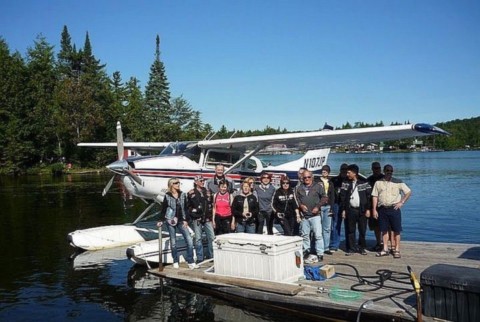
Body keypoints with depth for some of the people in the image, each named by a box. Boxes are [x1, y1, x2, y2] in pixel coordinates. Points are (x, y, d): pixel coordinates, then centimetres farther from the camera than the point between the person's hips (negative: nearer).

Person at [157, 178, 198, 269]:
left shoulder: (183, 195, 5)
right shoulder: (167, 196, -2)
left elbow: (185, 208, 7)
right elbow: (163, 209, 3)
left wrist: (186, 220, 1)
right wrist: (161, 220, 0)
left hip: (181, 221, 2)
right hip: (171, 221, -2)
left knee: (189, 241, -7)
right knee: (173, 242, 5)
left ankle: (190, 262, 0)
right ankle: (175, 262, 20)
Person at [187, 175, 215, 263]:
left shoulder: (207, 192, 15)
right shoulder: (191, 193, 1)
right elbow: (188, 206, 0)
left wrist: (210, 216, 12)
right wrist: (193, 213, -9)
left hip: (207, 219, 4)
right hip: (196, 219, -4)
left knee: (212, 237, 1)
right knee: (198, 239, 1)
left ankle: (211, 256, 15)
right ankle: (200, 258, 10)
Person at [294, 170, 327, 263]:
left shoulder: (318, 186, 3)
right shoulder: (299, 188, 11)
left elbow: (324, 197, 3)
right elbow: (296, 199, 11)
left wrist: (318, 207, -8)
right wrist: (300, 205, -7)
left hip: (315, 215, -3)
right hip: (304, 216, 3)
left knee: (318, 235, -7)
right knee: (304, 235, 10)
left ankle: (320, 254, -2)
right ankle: (306, 252, 23)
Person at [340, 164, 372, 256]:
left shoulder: (364, 183, 1)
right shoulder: (346, 184, 5)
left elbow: (369, 196, 1)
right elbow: (342, 197, 5)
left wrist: (368, 209, -4)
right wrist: (343, 210, 0)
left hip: (362, 210, -1)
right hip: (350, 210, 1)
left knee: (362, 230, 4)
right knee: (350, 230, 3)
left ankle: (362, 248, 18)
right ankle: (352, 248, 11)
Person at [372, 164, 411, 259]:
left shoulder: (398, 182, 2)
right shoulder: (378, 182, 6)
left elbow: (408, 192, 6)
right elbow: (375, 196, 6)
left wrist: (401, 202, -4)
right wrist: (374, 209, 0)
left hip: (394, 209, -2)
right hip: (382, 209, 2)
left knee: (396, 230, 0)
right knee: (384, 230, 7)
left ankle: (397, 250, 8)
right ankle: (385, 249, 17)